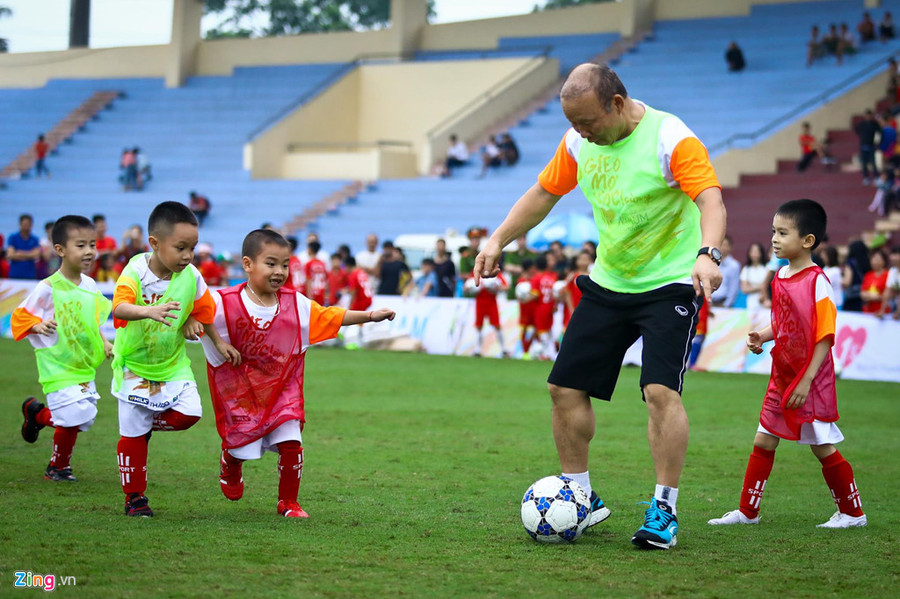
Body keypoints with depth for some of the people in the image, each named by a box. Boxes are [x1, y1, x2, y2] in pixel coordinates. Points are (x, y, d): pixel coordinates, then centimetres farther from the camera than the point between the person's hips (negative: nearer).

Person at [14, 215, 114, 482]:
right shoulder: (48, 288, -16)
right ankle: (58, 467, 16)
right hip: (58, 367, -7)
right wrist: (38, 325, -27)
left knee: (84, 417, 9)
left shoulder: (89, 285, 4)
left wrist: (104, 343, 10)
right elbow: (20, 317, -9)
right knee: (73, 417, -13)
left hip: (85, 367, 7)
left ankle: (36, 414, 36)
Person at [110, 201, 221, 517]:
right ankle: (134, 498, 18)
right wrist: (149, 311, -56)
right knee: (132, 435, 1)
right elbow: (119, 307, -40)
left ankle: (151, 422, 17)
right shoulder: (135, 272, -21)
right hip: (134, 364, -3)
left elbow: (203, 312, 9)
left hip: (174, 364, 3)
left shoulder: (192, 277, -9)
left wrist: (193, 324, -10)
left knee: (189, 413, -15)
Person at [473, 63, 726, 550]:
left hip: (669, 285, -7)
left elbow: (711, 201, -31)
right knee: (564, 387, 4)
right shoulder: (578, 143, -1)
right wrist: (497, 240, 4)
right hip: (607, 285, 7)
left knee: (661, 390, -22)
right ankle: (581, 499, 19)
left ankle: (664, 509, -11)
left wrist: (707, 254, -50)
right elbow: (543, 194, 13)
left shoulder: (670, 139, -20)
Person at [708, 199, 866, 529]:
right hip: (781, 377, 7)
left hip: (812, 381, -7)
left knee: (823, 447, 2)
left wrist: (806, 381, -20)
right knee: (763, 441, 8)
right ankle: (747, 511, 16)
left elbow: (825, 337, -17)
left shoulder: (816, 282, -17)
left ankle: (852, 512, 17)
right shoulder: (780, 277, 7)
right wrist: (762, 338, -2)